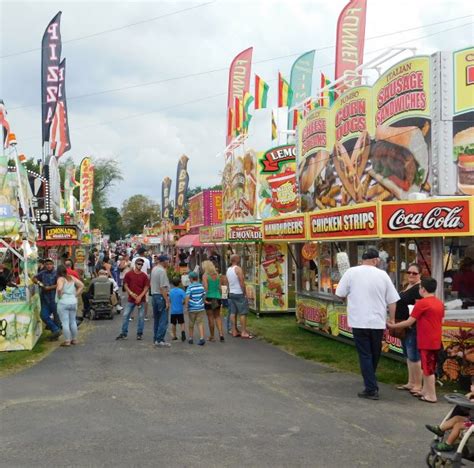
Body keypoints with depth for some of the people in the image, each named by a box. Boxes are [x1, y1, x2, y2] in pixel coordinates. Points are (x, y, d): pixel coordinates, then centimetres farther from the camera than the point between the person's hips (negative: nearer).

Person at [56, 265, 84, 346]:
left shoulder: (61, 279, -10)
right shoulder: (72, 278, 7)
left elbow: (59, 289, -28)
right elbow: (81, 285, 7)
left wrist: (59, 296, -11)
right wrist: (76, 295, 8)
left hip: (63, 303, -6)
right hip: (73, 302, 6)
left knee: (65, 322, -1)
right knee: (73, 321, 15)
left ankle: (67, 341, 1)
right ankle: (74, 339, 22)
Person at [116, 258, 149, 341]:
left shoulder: (144, 276, 2)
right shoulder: (129, 274, 2)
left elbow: (146, 288, 1)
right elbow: (125, 285, 3)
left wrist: (140, 296, -11)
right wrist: (131, 293, -10)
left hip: (141, 299, 0)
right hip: (131, 299, 0)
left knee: (141, 316, 1)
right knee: (126, 315, 0)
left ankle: (139, 334, 11)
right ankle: (124, 333, 8)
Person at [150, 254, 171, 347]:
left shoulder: (154, 269, 11)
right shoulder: (162, 271, -17)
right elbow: (163, 287, -21)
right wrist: (167, 301, -19)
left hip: (154, 295, 9)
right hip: (161, 296, -9)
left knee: (156, 319, 15)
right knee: (163, 320, -6)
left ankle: (156, 339, 19)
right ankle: (159, 340, -7)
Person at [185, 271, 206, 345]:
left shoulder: (190, 287, -10)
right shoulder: (201, 286, 2)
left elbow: (187, 297, -18)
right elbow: (204, 296, 8)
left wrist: (186, 306, -11)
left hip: (192, 308, -3)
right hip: (200, 308, 3)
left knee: (191, 324, 12)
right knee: (200, 323, 1)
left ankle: (191, 338, 23)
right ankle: (202, 338, -14)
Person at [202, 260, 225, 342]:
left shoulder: (205, 275, -9)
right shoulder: (217, 275, 6)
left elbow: (205, 288, -17)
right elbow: (219, 287, 10)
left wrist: (204, 298, -15)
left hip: (209, 298, -5)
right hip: (217, 297, 5)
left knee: (210, 317, 4)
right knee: (217, 316, 15)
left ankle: (212, 336, 11)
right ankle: (221, 333, 0)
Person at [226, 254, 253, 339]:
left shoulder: (228, 270, 11)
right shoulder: (238, 269, -13)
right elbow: (241, 282, -17)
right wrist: (245, 293, -11)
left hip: (231, 293, 8)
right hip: (239, 293, -8)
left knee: (233, 312, 8)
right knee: (243, 313, -5)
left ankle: (234, 331, 11)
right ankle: (244, 332, -6)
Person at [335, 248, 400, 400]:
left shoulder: (351, 272, -5)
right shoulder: (382, 275, 0)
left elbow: (340, 295, 0)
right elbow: (392, 301, 2)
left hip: (359, 322, -2)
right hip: (378, 322, 2)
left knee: (365, 355, 3)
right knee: (374, 355, 18)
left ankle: (371, 389, 0)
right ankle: (371, 383, 32)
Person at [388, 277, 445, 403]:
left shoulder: (422, 303, -16)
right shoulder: (439, 303, 8)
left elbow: (409, 322, -15)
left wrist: (392, 326, -6)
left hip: (426, 342, -8)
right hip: (435, 341, 8)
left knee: (428, 369, 0)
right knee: (428, 367, 17)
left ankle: (431, 396, 5)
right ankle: (425, 391, 26)